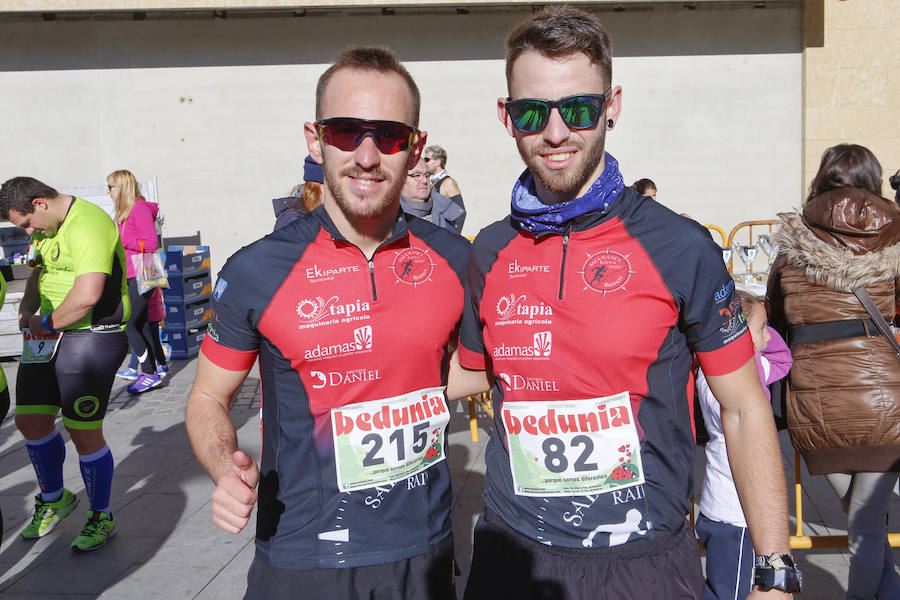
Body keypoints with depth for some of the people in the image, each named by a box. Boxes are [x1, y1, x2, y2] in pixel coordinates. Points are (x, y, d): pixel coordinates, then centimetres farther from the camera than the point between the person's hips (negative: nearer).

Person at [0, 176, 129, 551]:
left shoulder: (88, 224, -19)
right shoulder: (48, 228, 13)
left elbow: (87, 295, -28)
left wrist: (47, 324, -13)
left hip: (92, 337, -9)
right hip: (49, 337, 9)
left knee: (84, 433, -3)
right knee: (30, 421, 13)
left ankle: (101, 518, 18)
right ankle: (53, 498, 37)